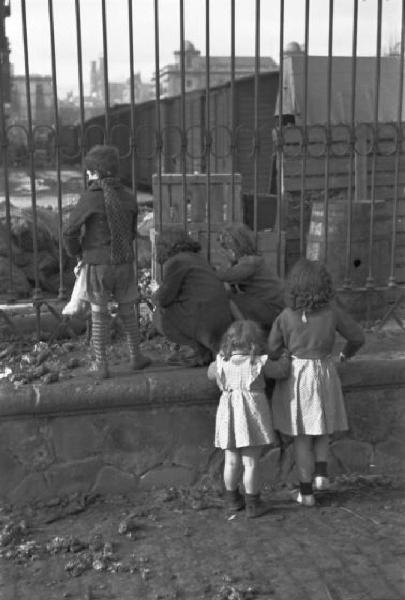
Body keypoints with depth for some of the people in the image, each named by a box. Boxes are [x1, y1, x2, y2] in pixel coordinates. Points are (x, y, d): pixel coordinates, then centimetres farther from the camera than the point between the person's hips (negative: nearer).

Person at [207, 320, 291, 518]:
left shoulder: (222, 362, 0)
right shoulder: (259, 362, -9)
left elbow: (211, 373, 21)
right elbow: (281, 371, 6)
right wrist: (285, 358, 25)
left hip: (228, 413, 4)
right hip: (252, 413, -4)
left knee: (231, 461, 15)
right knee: (251, 462, 2)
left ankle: (232, 499, 29)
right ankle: (253, 503, 9)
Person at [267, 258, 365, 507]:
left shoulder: (286, 316, -11)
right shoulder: (333, 311, -11)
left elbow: (273, 349, -3)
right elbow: (358, 336, 0)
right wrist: (348, 352, 23)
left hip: (295, 374, -1)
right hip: (324, 373, 1)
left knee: (302, 434, 10)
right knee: (320, 426, 25)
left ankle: (307, 492, 14)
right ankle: (321, 473, 10)